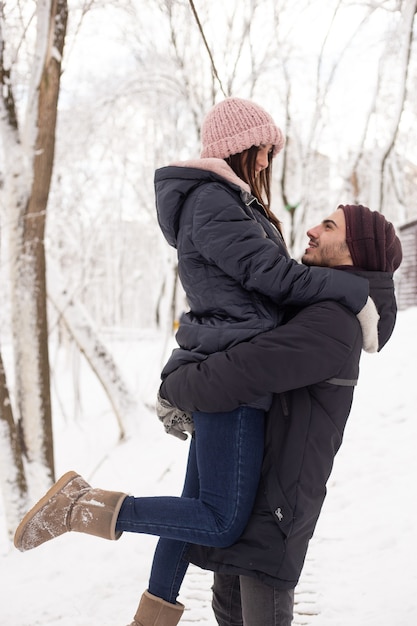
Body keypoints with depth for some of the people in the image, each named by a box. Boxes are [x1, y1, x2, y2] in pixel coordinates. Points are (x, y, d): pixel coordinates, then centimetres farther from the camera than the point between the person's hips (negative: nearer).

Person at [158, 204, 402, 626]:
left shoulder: (332, 323, -21)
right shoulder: (308, 309, 11)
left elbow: (238, 375, -27)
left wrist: (172, 390, -9)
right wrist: (184, 401, 7)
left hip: (277, 499, -9)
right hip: (242, 486, 9)